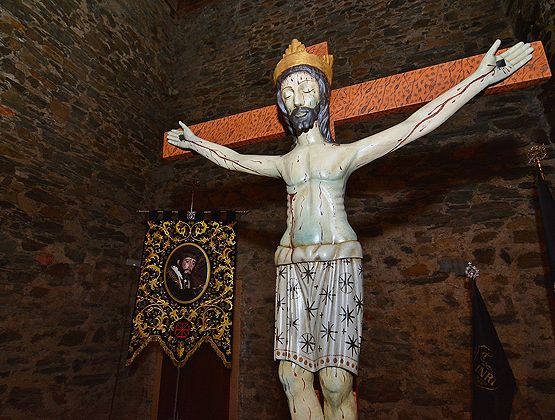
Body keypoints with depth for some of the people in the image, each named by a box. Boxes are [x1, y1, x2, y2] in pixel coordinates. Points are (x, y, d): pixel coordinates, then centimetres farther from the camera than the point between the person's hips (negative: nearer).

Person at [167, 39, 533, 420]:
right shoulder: (284, 163, 19)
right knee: (293, 374, -3)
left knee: (336, 381, -7)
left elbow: (413, 127, 5)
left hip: (338, 260, -3)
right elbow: (234, 159, 30)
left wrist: (482, 77, 4)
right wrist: (196, 142, 39)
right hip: (292, 264, 4)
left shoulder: (345, 154, 10)